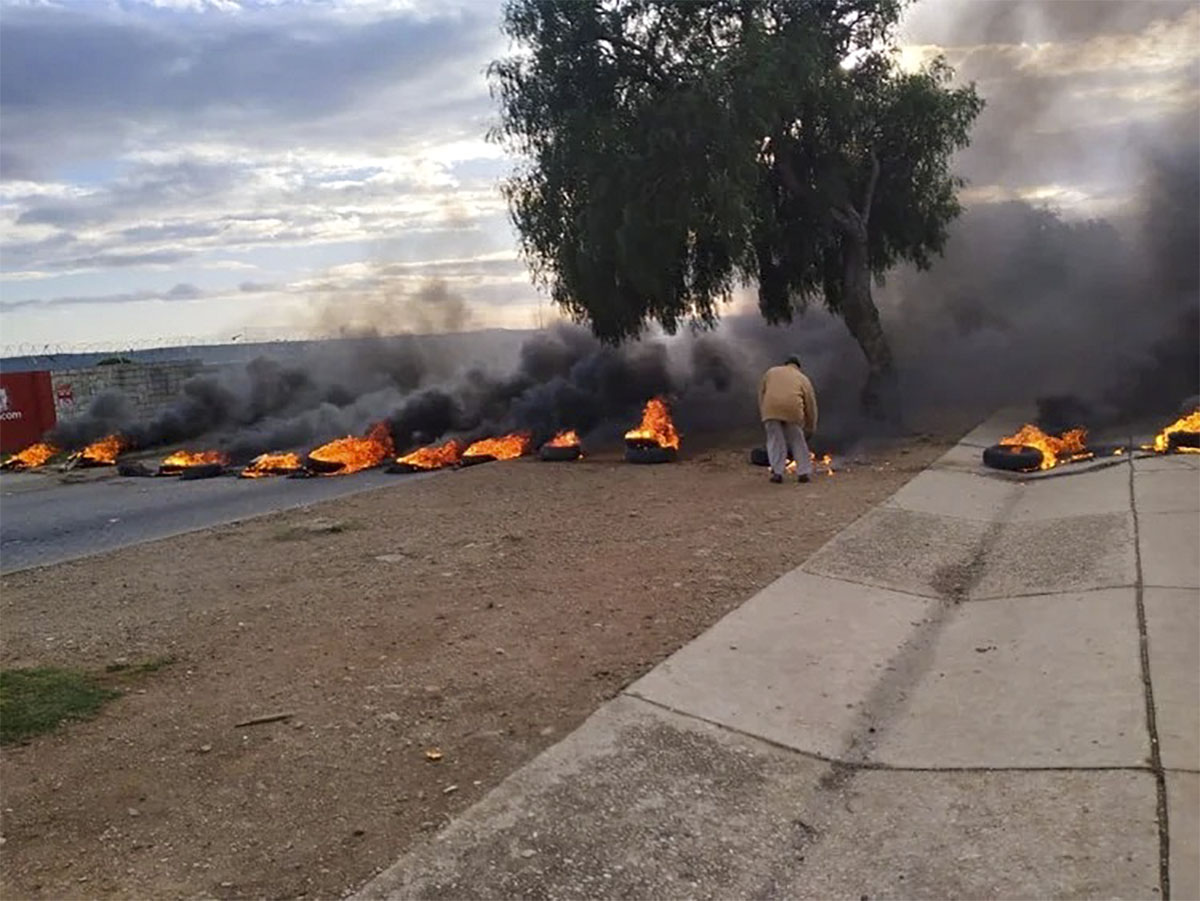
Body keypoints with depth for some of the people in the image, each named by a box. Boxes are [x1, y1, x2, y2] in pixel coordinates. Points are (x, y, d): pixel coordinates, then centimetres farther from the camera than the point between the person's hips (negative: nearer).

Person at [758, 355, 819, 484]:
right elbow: (810, 404, 24)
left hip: (771, 408, 0)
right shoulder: (803, 378, 25)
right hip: (793, 408, 0)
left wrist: (763, 414, 26)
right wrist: (810, 428, 31)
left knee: (775, 440, 9)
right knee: (798, 440, 14)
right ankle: (804, 472, 18)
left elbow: (761, 394, 22)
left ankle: (777, 473, 6)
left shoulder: (770, 372, 28)